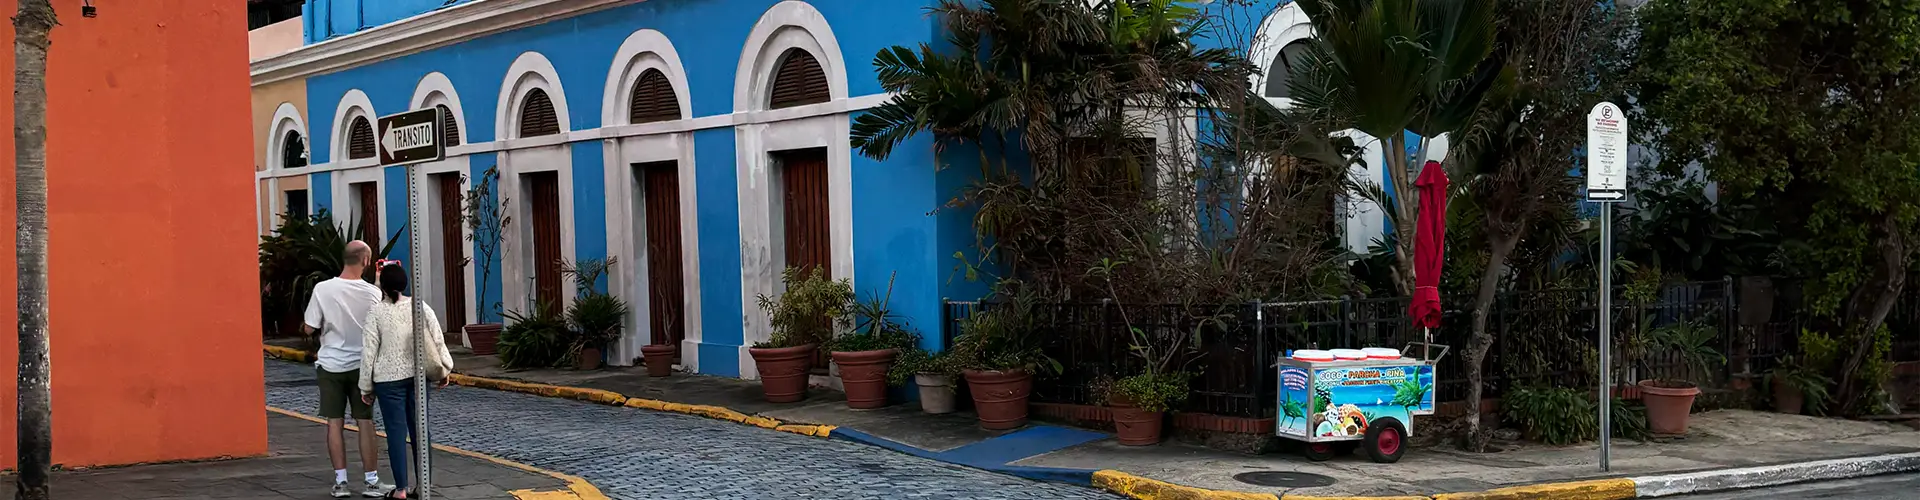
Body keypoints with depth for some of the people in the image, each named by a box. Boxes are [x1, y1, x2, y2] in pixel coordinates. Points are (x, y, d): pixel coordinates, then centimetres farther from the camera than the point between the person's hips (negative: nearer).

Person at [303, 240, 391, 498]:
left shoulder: (323, 289, -11)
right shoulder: (373, 292, -9)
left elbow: (309, 329, -7)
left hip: (330, 365, 0)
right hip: (361, 364, 0)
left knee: (335, 423, 6)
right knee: (365, 423, 6)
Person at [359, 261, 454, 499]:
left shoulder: (376, 312, -8)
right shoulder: (420, 307, 0)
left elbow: (369, 351, -6)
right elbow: (438, 340, 1)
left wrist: (366, 387, 1)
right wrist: (444, 369, 13)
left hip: (389, 379, -3)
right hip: (418, 375, 3)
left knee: (396, 431, 0)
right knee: (419, 428, 10)